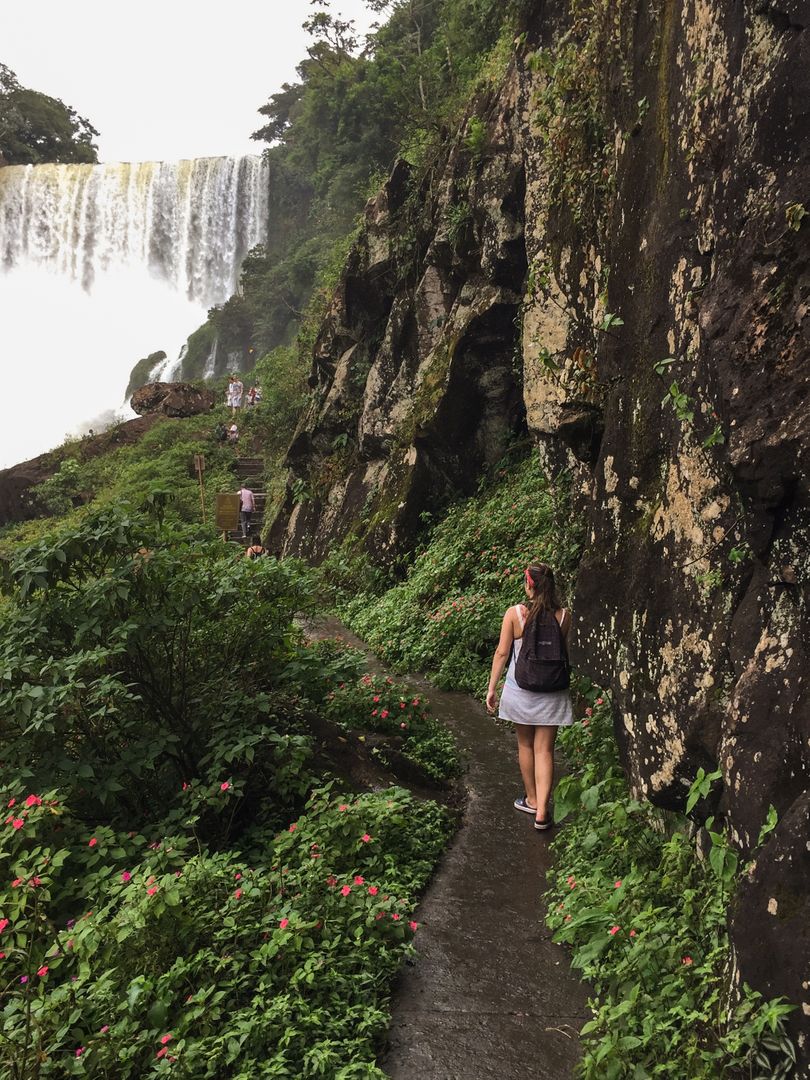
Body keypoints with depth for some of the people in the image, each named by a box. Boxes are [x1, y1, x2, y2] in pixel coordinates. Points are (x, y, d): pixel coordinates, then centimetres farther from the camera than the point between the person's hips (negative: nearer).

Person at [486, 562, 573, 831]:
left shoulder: (515, 613, -11)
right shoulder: (563, 615, -6)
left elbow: (502, 652, -7)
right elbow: (566, 653, 2)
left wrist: (491, 688, 1)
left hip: (521, 688, -1)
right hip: (552, 693, 1)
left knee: (525, 745, 18)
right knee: (545, 750, 7)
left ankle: (532, 800, 31)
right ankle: (541, 811, 2)